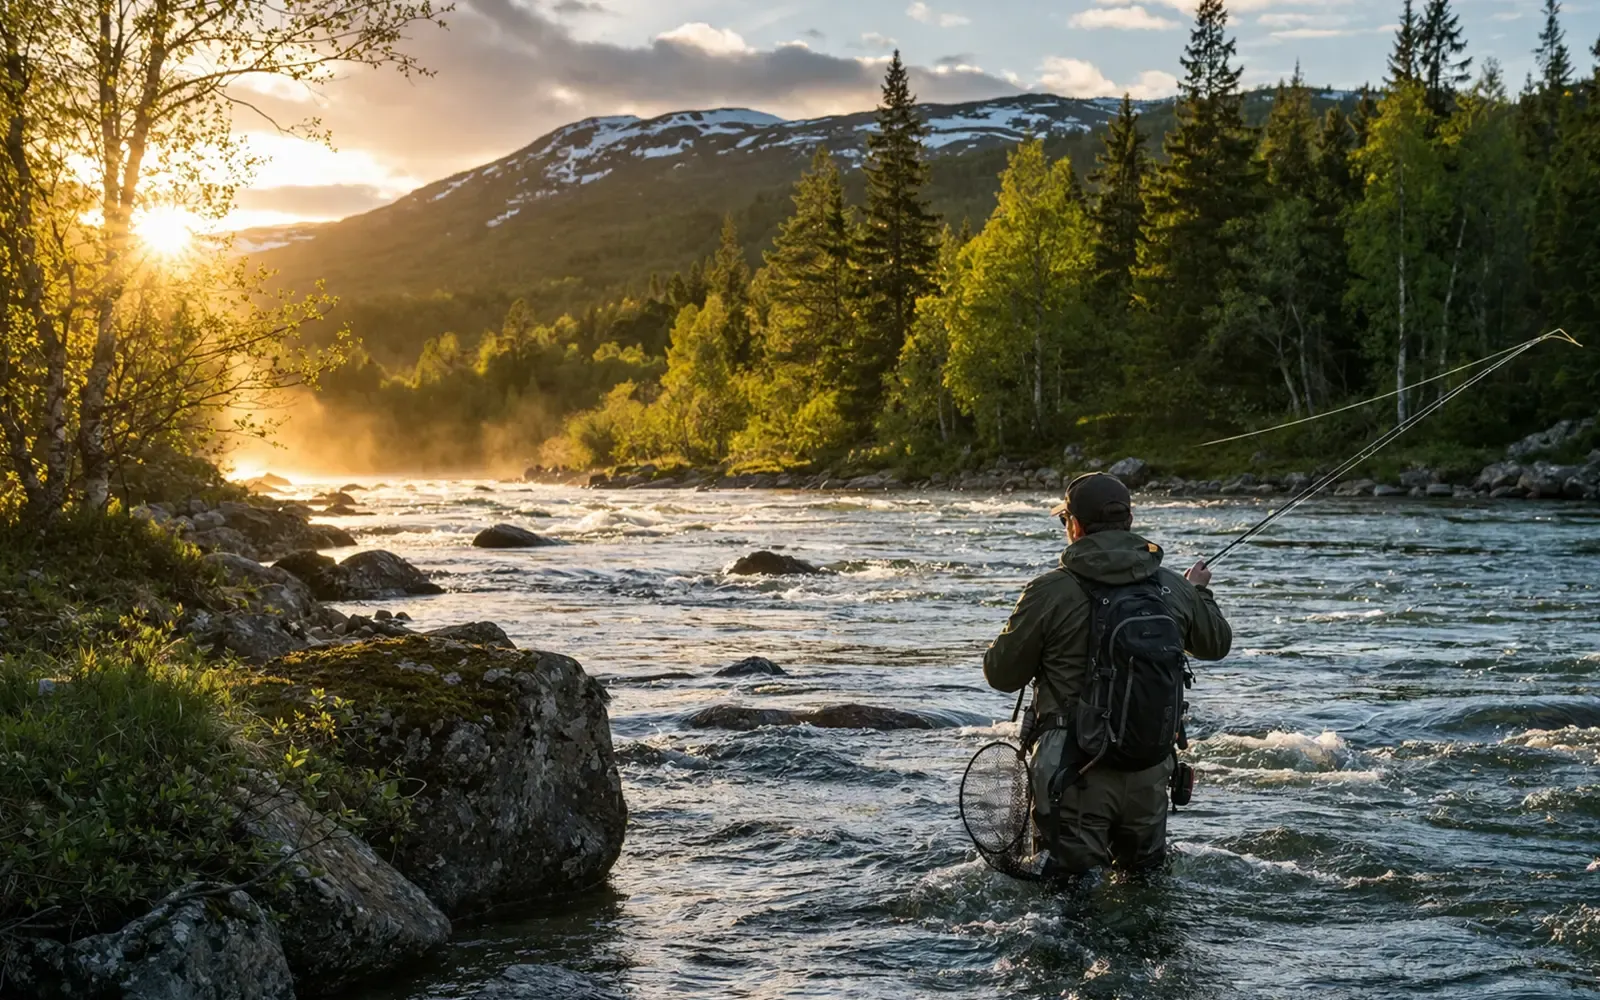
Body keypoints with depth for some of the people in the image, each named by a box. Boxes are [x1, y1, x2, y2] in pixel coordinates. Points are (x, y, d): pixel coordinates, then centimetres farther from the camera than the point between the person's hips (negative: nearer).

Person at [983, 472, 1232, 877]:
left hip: (1077, 771, -4)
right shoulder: (1172, 589, 1)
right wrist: (1200, 592, 39)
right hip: (1151, 767, 4)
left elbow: (1001, 675, -5)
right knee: (1146, 874, 23)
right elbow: (1217, 644, 19)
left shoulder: (1051, 592, -13)